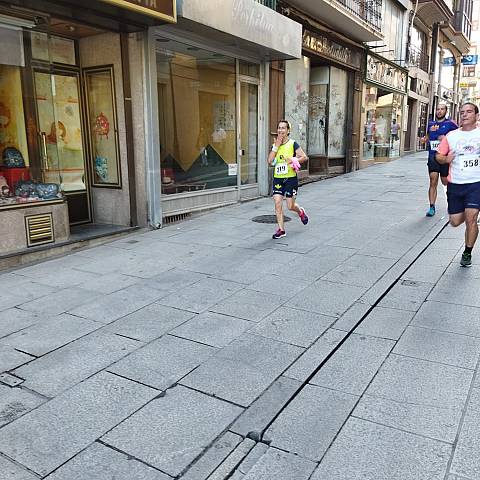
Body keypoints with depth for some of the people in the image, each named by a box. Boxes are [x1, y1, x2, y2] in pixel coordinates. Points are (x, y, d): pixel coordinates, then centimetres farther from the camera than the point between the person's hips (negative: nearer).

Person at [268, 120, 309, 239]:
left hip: (291, 178, -4)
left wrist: (294, 160, -22)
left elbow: (305, 157, -6)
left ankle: (301, 212, 36)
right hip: (277, 178, 4)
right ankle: (281, 229, 3)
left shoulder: (293, 144, -3)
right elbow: (270, 161, -5)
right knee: (277, 202, -7)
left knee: (290, 206, 0)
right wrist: (276, 146, -8)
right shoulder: (275, 145, 9)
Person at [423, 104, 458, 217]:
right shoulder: (431, 124, 13)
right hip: (433, 155, 2)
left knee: (445, 181, 6)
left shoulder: (450, 123, 0)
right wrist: (425, 138, 8)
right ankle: (432, 207, -5)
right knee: (433, 181, -7)